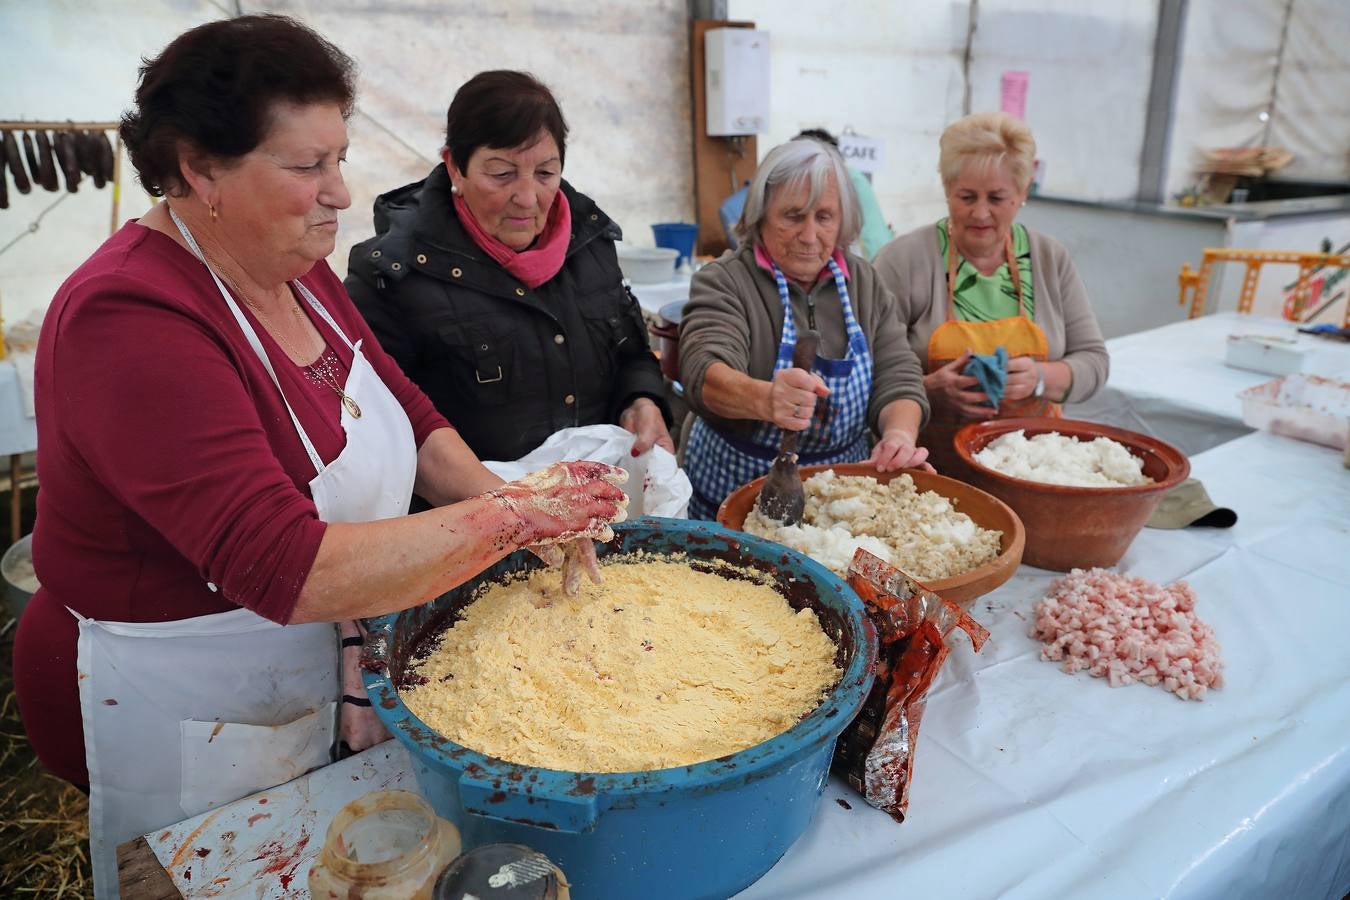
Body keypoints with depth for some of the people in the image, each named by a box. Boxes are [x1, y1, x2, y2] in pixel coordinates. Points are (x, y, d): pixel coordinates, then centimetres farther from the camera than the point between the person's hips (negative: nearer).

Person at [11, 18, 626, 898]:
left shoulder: (293, 266, -2)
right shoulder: (130, 322, -29)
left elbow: (407, 411, 3)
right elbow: (288, 571, -35)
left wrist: (496, 493, -14)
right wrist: (509, 518, -32)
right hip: (186, 716, -7)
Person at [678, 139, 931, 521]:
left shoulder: (864, 282, 8)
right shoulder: (723, 282, -6)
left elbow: (898, 379, 4)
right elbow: (706, 373, -22)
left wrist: (900, 434, -19)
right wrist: (764, 398, -45)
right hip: (736, 498, -3)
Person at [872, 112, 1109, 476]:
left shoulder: (1051, 259, 8)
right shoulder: (905, 258, -4)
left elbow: (1093, 362, 10)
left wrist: (1040, 378, -10)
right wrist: (931, 388, -23)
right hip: (931, 470, -3)